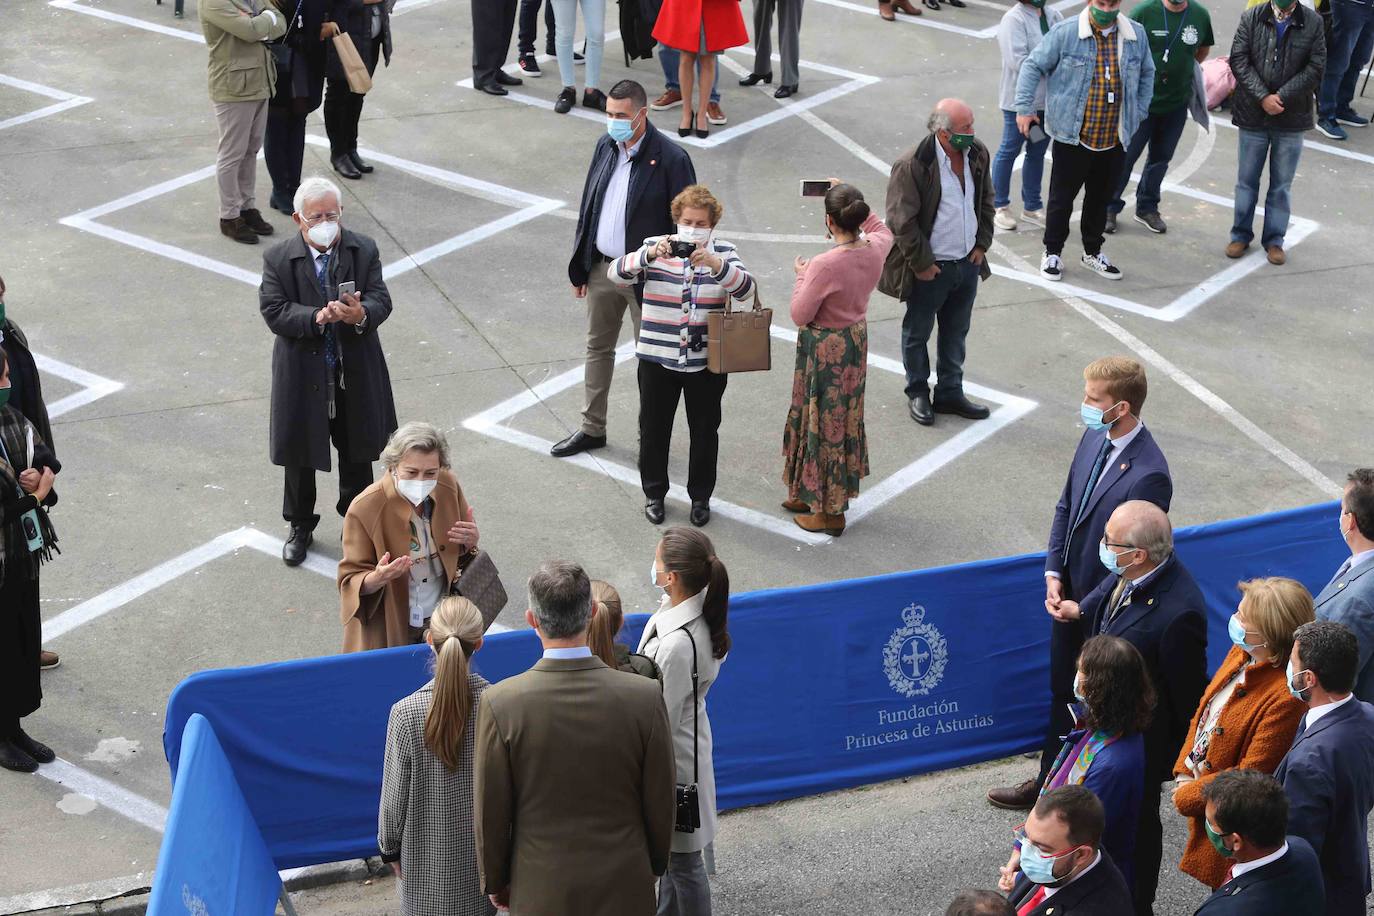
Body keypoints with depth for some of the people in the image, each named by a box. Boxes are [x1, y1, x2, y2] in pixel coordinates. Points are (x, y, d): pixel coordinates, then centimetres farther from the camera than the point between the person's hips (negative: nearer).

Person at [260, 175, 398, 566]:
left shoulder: (364, 250, -5)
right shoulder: (278, 259, -9)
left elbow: (381, 301, -10)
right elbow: (273, 310, -16)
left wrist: (362, 315, -33)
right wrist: (317, 318, -32)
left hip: (356, 375, 1)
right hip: (302, 376, -1)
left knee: (357, 452, 17)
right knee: (299, 456, 13)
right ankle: (300, 527, 32)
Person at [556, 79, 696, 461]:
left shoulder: (670, 158, -17)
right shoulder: (606, 146, 2)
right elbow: (588, 207, 10)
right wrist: (580, 267, 11)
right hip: (602, 268, 6)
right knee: (597, 348, 17)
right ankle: (592, 428, 31)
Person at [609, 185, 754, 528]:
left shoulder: (723, 252, -2)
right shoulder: (654, 247, -3)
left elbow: (746, 288, -18)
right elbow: (616, 273, -17)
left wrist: (715, 264, -35)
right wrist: (650, 254, -34)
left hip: (707, 360, 0)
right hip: (658, 357, 0)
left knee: (705, 430, 11)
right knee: (654, 428, 12)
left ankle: (700, 496, 28)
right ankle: (654, 493, 30)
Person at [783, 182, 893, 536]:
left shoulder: (824, 265, -31)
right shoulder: (875, 250, -11)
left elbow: (800, 316, -22)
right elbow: (882, 229, 16)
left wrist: (801, 275, -9)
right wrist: (853, 202, 12)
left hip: (825, 350, -7)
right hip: (856, 340, 7)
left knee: (824, 422, 7)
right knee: (844, 417, 20)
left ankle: (829, 511, 19)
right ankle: (811, 494, 38)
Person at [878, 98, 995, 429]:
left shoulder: (977, 154, -3)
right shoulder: (912, 165, -23)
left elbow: (985, 201, 13)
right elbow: (901, 221, -18)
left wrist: (982, 244, 7)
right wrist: (922, 263, -14)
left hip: (968, 263, 6)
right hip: (930, 268, -6)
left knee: (956, 333, 18)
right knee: (917, 333, 13)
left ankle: (950, 393, 33)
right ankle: (917, 394, 31)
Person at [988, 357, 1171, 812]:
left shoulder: (1147, 475, -29)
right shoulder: (1094, 437, -3)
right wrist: (1053, 574, 0)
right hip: (1069, 596, 8)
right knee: (1063, 696, 24)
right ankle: (1049, 785, 42)